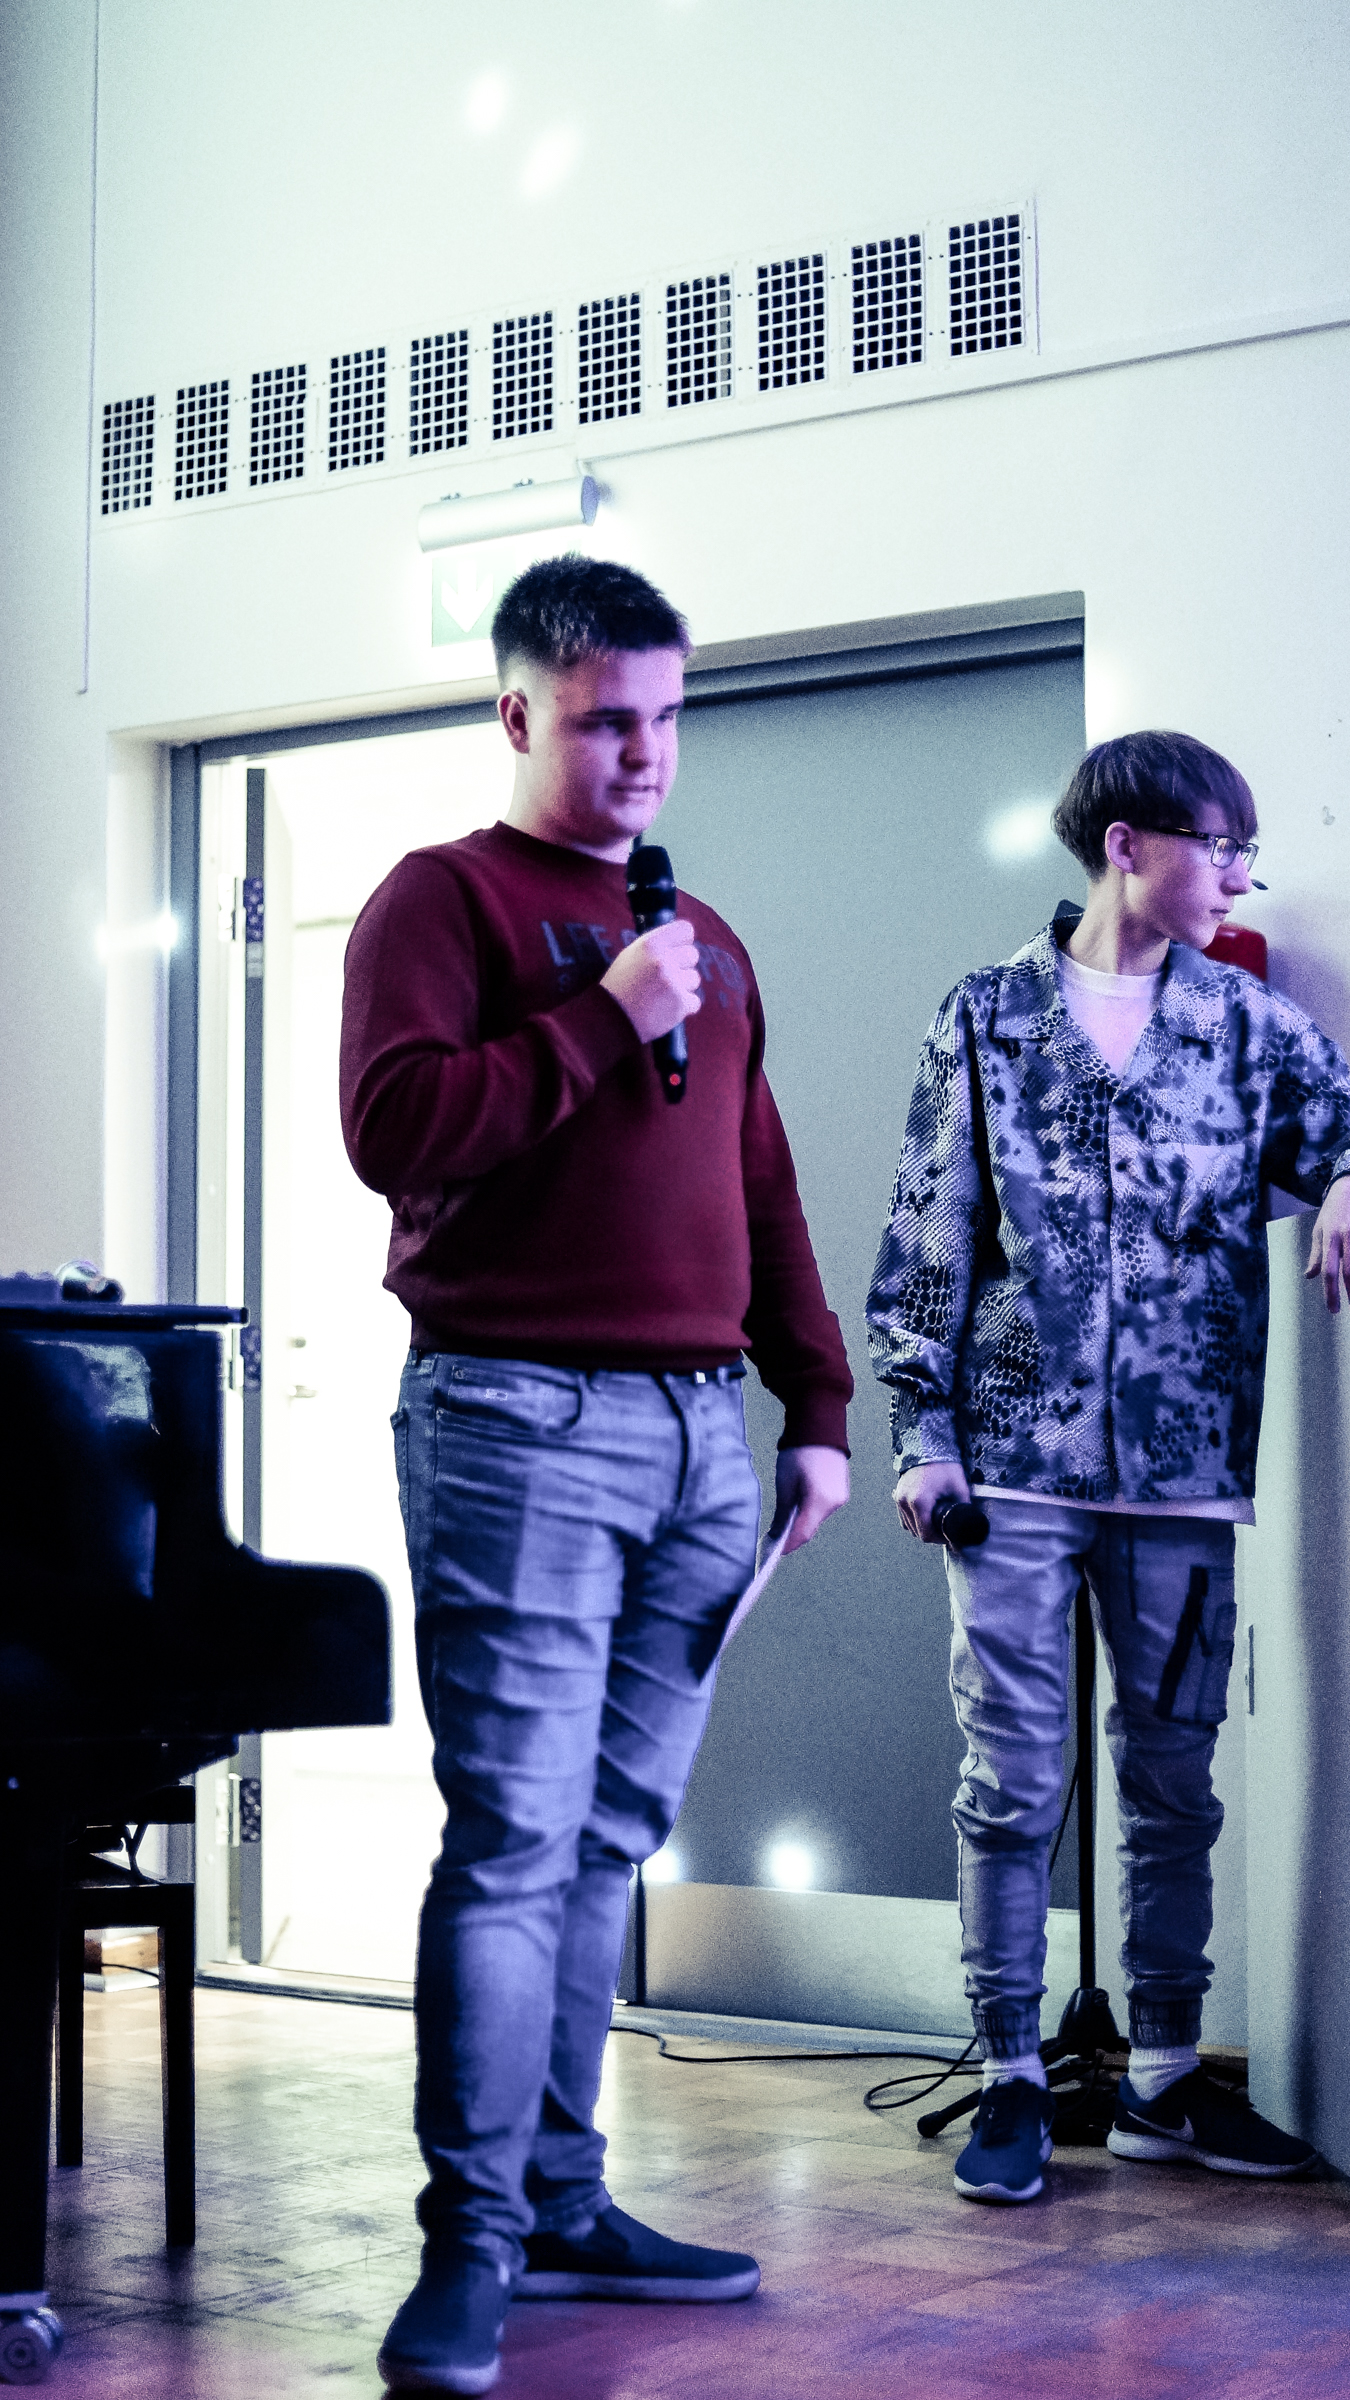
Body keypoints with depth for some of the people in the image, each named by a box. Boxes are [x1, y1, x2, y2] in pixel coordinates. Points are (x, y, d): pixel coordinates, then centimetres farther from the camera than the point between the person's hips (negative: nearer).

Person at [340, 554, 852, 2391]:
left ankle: (564, 2205, 17)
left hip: (702, 1433, 7)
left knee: (609, 1842, 9)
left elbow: (762, 1190, 24)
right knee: (516, 1842, -9)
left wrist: (816, 1406, 18)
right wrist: (603, 1019, -13)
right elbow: (394, 1128, -13)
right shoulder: (446, 897, 1)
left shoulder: (707, 942, 22)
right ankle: (471, 2245, -4)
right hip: (522, 1419, -6)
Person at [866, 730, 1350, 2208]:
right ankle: (1012, 2083, 9)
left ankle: (1163, 2082, 18)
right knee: (1010, 1781, 0)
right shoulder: (984, 1019, 5)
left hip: (1183, 1465, 2)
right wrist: (922, 1426, -1)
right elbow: (930, 1236, 5)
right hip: (1015, 1459, -2)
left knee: (1172, 1783, 8)